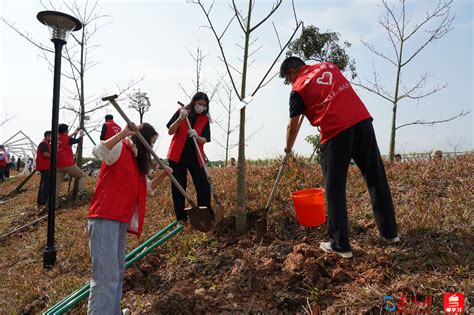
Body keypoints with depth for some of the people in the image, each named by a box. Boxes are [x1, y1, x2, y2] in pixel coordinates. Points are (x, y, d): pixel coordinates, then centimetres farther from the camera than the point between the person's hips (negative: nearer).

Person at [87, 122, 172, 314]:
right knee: (106, 277, -12)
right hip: (104, 219, -10)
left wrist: (164, 174, 12)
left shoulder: (138, 161, 21)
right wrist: (123, 134, -32)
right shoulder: (120, 149, -5)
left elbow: (147, 187, 27)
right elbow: (98, 151, -26)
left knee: (118, 273, 18)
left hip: (121, 221, 10)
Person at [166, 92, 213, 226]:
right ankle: (181, 218, 14)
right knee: (178, 187, 3)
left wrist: (197, 136, -25)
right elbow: (170, 131, -6)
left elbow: (204, 140, -3)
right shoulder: (180, 112, 1)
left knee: (204, 186, -4)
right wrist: (180, 119, -21)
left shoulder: (204, 120, 5)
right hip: (178, 156, -1)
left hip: (195, 157, 1)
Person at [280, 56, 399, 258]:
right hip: (363, 121, 6)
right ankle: (390, 232, 27)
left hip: (336, 132, -5)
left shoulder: (298, 89, 6)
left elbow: (293, 127, 11)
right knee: (376, 179, 14)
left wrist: (288, 149, 27)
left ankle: (340, 245, 10)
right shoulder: (328, 66, 20)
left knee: (334, 190, 5)